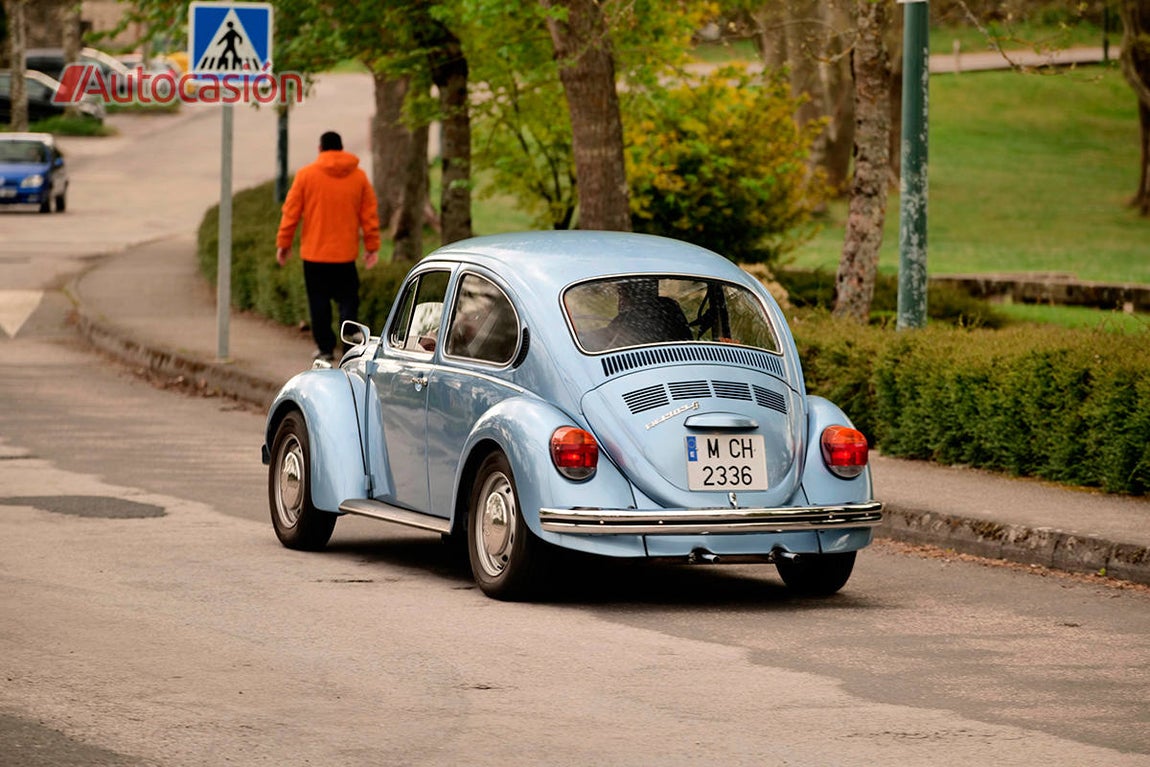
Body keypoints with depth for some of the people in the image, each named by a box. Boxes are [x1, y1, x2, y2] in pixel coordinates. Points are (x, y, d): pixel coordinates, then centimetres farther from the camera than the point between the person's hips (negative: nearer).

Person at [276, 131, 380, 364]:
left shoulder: (306, 175, -3)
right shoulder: (359, 176, 3)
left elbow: (291, 212, -1)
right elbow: (369, 214, 6)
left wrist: (283, 243, 8)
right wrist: (372, 246, 13)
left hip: (314, 252, -1)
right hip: (346, 253, 1)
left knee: (319, 301, 8)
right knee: (348, 300, 6)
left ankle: (325, 348, 11)